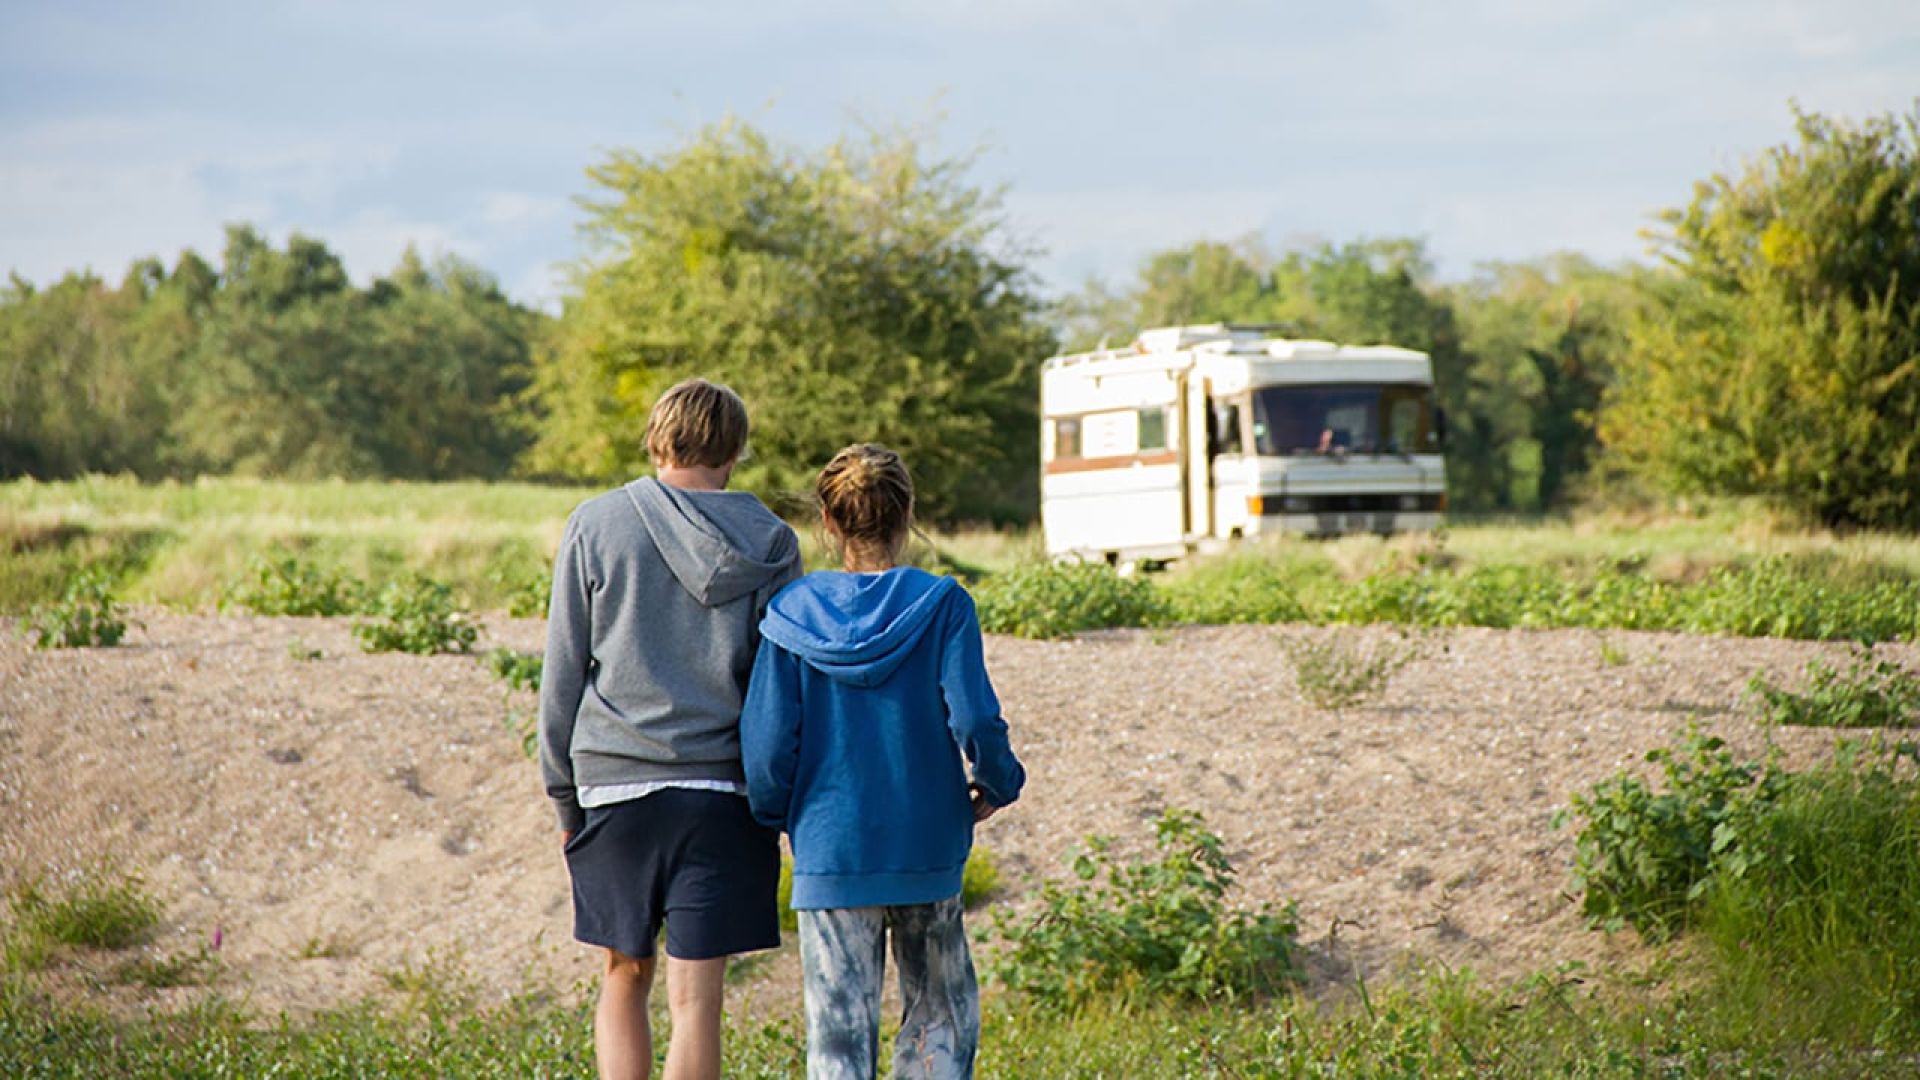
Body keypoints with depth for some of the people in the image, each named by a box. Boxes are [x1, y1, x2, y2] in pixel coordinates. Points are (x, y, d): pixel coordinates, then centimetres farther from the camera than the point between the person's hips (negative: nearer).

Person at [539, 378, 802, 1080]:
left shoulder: (595, 525, 2)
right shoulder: (770, 544, 2)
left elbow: (562, 674, 4)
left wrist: (564, 797, 10)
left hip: (614, 784, 1)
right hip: (724, 791, 0)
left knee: (625, 979, 14)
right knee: (695, 999, 0)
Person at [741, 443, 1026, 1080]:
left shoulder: (792, 612, -4)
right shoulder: (941, 605, -7)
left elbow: (767, 741, -6)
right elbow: (974, 720, -14)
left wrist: (774, 816, 12)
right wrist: (996, 785, 6)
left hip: (828, 846, 1)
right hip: (926, 849, 0)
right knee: (942, 1016, 15)